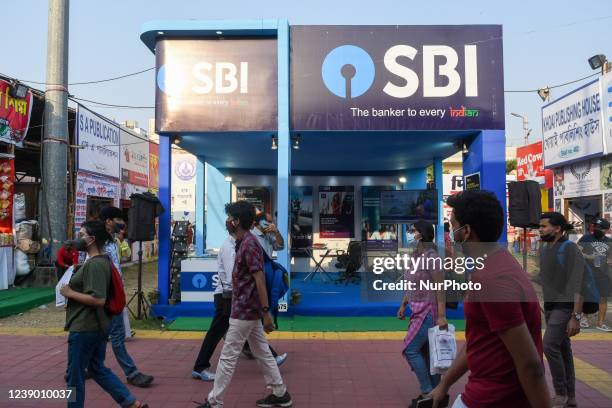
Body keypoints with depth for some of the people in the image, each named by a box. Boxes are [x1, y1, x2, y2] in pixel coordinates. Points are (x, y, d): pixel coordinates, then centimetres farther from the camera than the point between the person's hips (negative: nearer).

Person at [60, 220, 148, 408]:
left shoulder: (94, 264, -21)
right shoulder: (103, 261, 10)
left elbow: (98, 299, -28)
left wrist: (70, 293, -17)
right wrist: (73, 289, 13)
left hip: (85, 329, -10)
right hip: (97, 326, 10)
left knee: (75, 374, 7)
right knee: (98, 368, 18)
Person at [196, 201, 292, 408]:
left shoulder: (249, 244, -19)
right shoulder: (244, 242, 12)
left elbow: (259, 280, -23)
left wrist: (266, 312, -23)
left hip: (244, 311, -10)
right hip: (249, 309, 10)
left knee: (228, 357, 2)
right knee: (262, 353, 15)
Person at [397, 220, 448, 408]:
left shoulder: (431, 256, -17)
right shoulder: (416, 255, 9)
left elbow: (440, 287, -19)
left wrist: (442, 316, -22)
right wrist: (403, 305, 18)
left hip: (429, 311, -9)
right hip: (419, 310, 9)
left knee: (411, 350, -6)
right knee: (426, 351, 13)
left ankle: (427, 393, 6)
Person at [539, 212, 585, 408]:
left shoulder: (571, 249, -15)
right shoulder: (544, 249, 9)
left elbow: (577, 285, -19)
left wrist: (576, 316, -24)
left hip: (565, 306, -7)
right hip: (550, 306, 7)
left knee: (550, 346, -15)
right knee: (562, 350, 12)